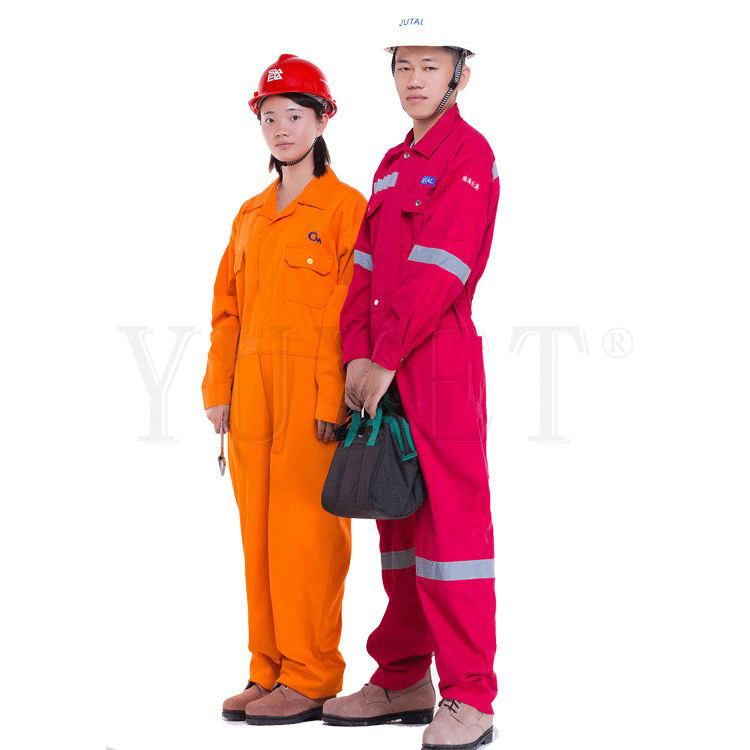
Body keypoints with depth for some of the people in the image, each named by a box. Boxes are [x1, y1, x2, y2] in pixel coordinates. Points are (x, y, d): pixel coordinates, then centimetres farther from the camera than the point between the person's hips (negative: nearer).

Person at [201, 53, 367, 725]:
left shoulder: (346, 207, -2)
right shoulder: (251, 216, 19)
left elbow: (352, 312, -9)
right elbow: (227, 309, 18)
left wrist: (335, 400, -16)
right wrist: (218, 390, 9)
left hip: (314, 393, -7)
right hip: (252, 392, 7)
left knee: (306, 533, -6)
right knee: (259, 531, 7)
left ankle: (312, 680, 0)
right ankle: (270, 672, 14)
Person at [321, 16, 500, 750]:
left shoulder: (469, 154, -6)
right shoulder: (393, 164, 20)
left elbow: (439, 271, -15)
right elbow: (367, 267, 12)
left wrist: (387, 358, -15)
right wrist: (357, 355, -1)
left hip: (440, 361, -8)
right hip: (384, 368, 8)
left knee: (450, 518, -8)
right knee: (399, 524, 12)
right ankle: (404, 681, 20)